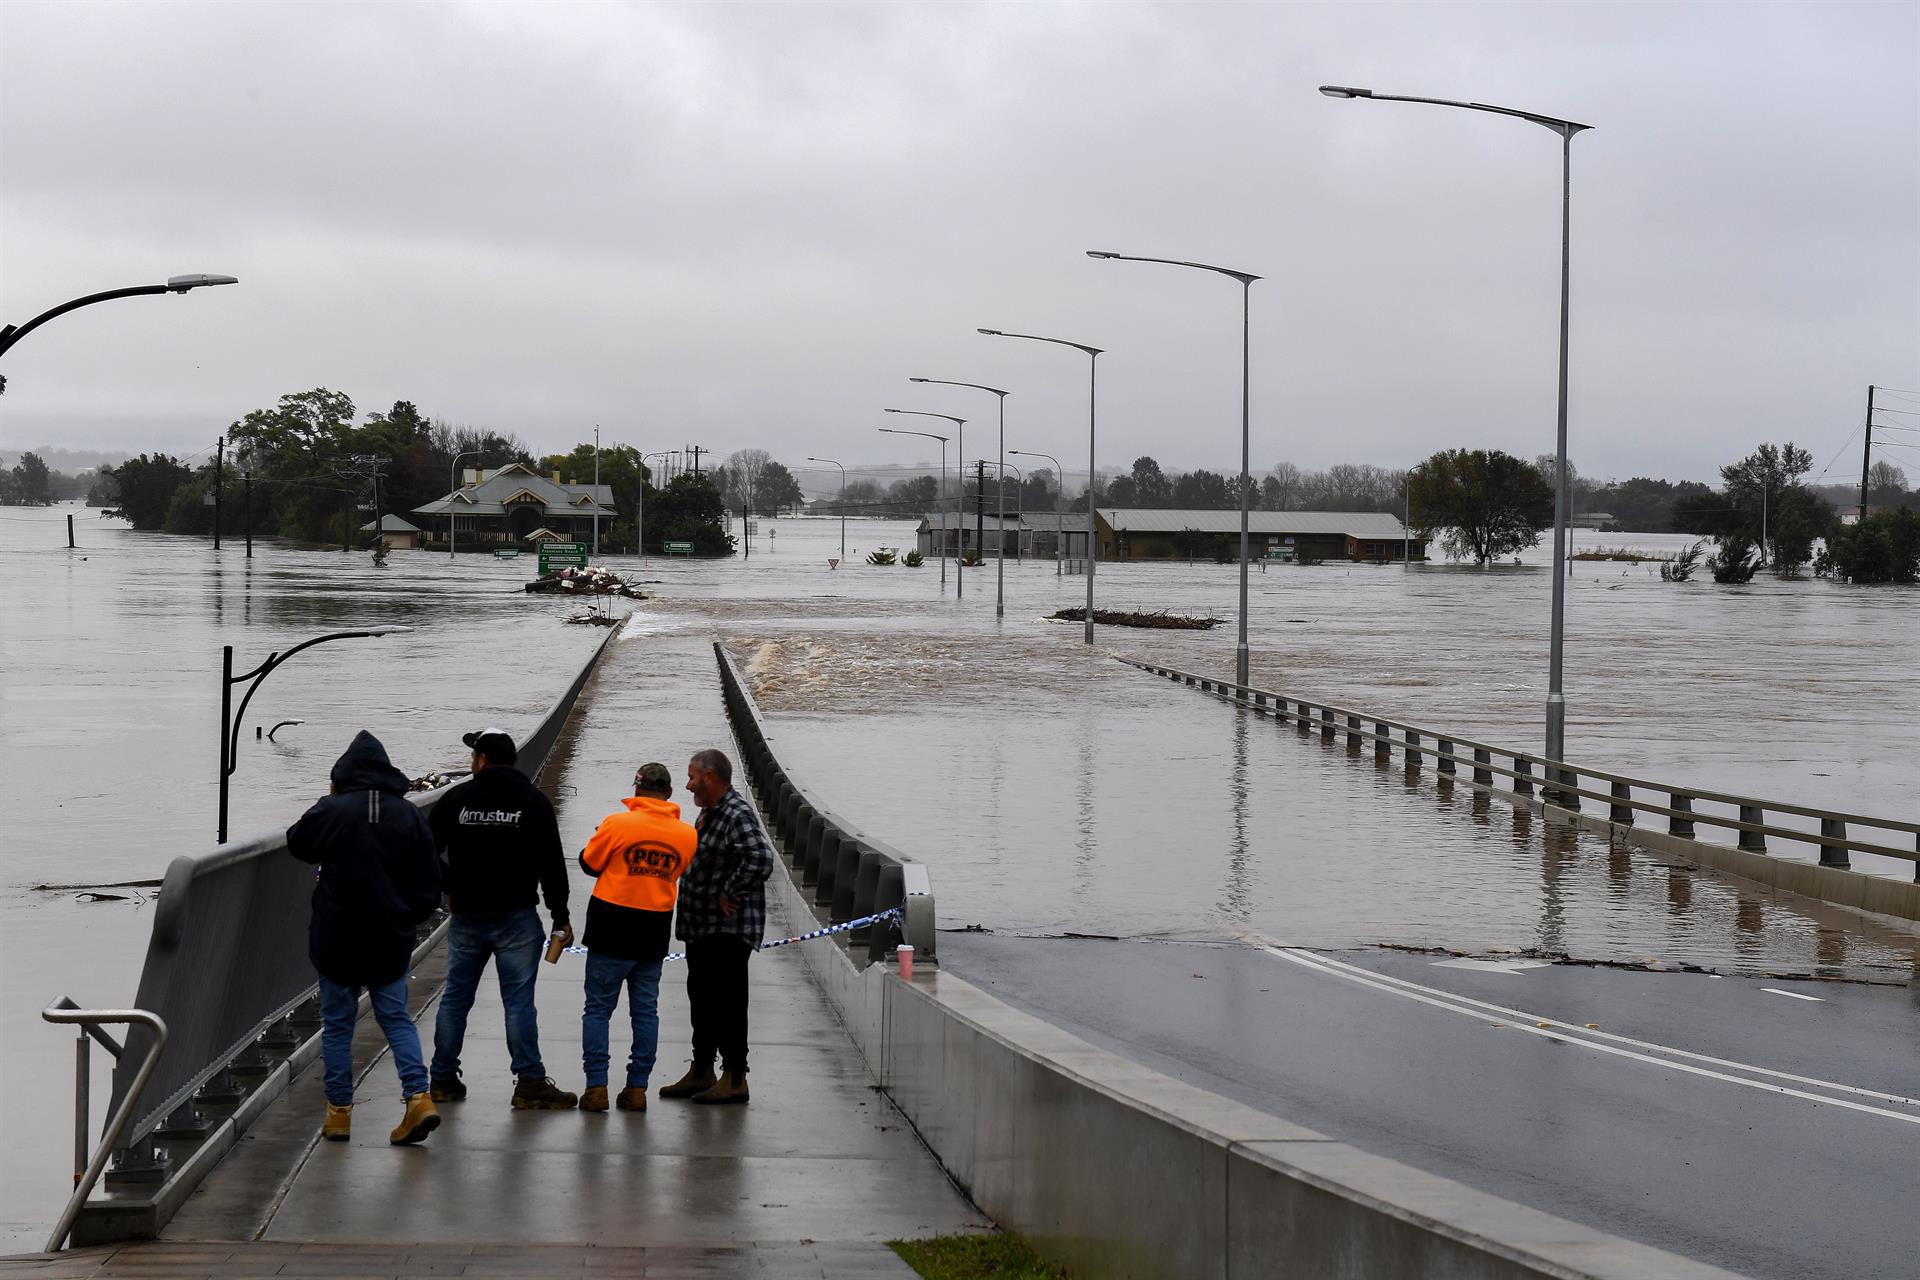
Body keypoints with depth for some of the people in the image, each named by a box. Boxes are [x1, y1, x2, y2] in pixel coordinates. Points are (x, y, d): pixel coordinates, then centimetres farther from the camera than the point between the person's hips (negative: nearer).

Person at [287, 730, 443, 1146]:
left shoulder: (332, 811, -11)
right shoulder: (410, 816, 1)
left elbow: (297, 843, 9)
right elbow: (430, 882, 5)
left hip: (338, 940, -3)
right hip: (391, 941, 3)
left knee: (337, 1022, 9)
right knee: (396, 1018, 11)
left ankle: (339, 1111, 13)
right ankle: (418, 1097, -5)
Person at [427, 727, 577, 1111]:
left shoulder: (455, 799, 1)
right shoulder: (533, 801, -2)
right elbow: (552, 864, -4)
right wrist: (560, 918, 0)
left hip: (466, 917, 2)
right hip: (517, 917, -2)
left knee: (455, 997, 11)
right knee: (519, 1000, -3)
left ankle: (443, 1079, 16)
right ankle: (530, 1083, -6)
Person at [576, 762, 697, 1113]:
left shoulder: (617, 824, -12)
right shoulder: (686, 834, -1)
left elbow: (589, 863, -1)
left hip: (611, 929, -3)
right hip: (654, 935, 3)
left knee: (598, 1008, 5)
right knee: (645, 1011, 11)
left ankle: (596, 1087, 0)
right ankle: (637, 1088, 10)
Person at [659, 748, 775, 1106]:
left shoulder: (738, 815, -17)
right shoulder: (710, 812, 15)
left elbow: (760, 859, -31)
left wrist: (730, 895, -23)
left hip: (728, 928, -10)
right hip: (702, 928, 10)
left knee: (726, 1001, -6)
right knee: (702, 997, 16)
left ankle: (735, 1078, -1)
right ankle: (701, 1072, 26)